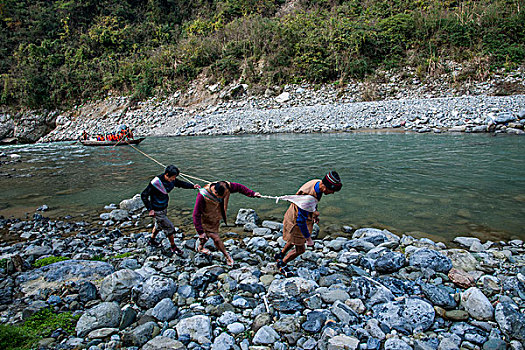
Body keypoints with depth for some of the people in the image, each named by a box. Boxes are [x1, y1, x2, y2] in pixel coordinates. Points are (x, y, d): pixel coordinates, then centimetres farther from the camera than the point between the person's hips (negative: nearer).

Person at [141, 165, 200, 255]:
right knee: (169, 227, -2)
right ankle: (173, 247, 18)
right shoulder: (156, 183, -29)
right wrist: (150, 209, -23)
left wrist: (193, 186, -9)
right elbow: (144, 195, -22)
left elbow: (181, 183, 7)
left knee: (159, 225, 27)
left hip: (164, 208, 8)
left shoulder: (171, 180, -9)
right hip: (157, 211, -8)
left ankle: (152, 241, 52)